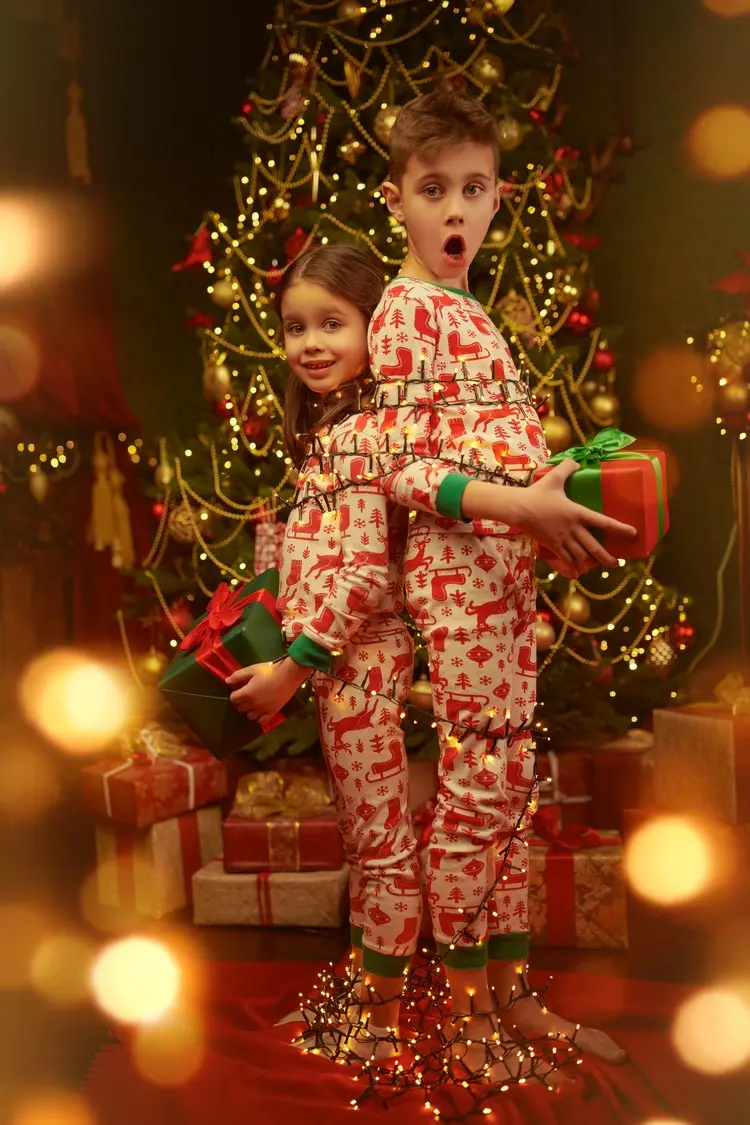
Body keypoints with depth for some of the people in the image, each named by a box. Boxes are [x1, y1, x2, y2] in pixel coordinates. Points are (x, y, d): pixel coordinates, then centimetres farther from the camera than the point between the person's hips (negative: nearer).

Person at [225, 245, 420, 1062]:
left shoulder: (359, 435, -16)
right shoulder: (328, 426, 13)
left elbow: (364, 575, -23)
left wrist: (292, 668, -18)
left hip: (355, 659, -9)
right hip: (342, 663, 9)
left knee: (380, 841, 4)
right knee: (361, 836, 19)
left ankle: (381, 1020, 18)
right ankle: (362, 986, 34)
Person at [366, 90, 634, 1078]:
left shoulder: (467, 308, 19)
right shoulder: (406, 310, -7)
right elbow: (404, 468, -15)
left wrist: (561, 499, 8)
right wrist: (520, 504, -24)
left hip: (506, 559, 9)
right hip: (458, 561, -9)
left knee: (512, 780, 11)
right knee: (480, 783, -4)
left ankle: (511, 994, 23)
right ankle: (466, 1019, 11)